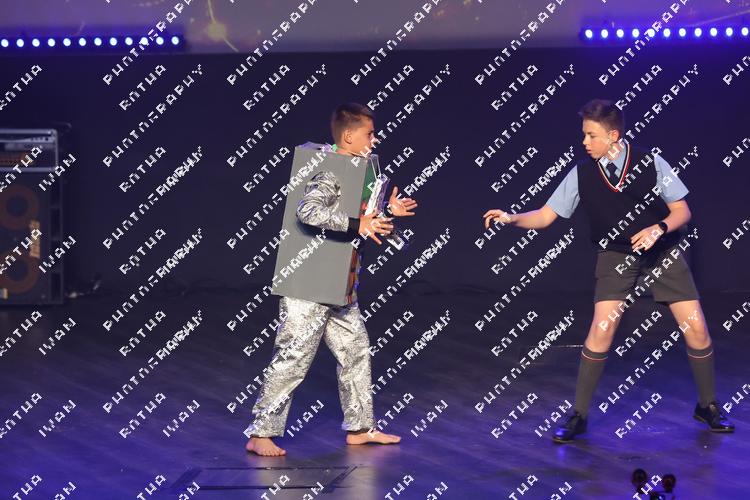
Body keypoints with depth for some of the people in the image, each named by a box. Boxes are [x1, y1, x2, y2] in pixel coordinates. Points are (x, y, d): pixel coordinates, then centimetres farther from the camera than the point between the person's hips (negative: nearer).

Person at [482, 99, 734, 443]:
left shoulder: (651, 164, -12)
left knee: (696, 328, -4)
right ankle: (578, 416, -4)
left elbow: (681, 211, -5)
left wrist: (658, 228, -24)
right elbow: (545, 216, -5)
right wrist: (511, 219, -22)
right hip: (616, 256, 0)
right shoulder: (582, 175, -8)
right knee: (602, 328, -15)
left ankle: (708, 406, 18)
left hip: (662, 252, 0)